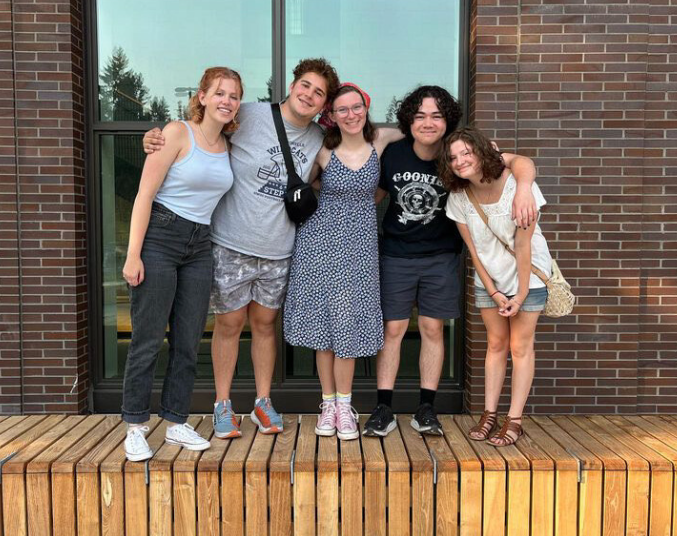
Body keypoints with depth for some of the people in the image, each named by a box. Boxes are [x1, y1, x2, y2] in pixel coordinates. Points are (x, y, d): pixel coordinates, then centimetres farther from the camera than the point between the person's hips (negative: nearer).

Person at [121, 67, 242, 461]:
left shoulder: (228, 146, 10)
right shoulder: (177, 133, -7)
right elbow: (145, 194, -11)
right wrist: (133, 254, -16)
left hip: (199, 246, 6)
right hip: (159, 238, -6)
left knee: (189, 342, 8)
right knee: (149, 340, -1)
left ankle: (177, 423, 21)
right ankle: (136, 427, 14)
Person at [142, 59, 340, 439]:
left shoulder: (318, 139, 5)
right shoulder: (249, 116, -10)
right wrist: (157, 137, -17)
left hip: (279, 251, 4)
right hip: (232, 246, -3)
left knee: (265, 323, 14)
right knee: (229, 323, 6)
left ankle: (263, 402, 29)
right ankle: (223, 405, 24)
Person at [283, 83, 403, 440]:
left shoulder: (380, 141, 0)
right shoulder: (323, 150, -3)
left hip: (358, 243, 1)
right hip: (320, 238, 0)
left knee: (348, 321, 1)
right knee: (323, 321, 4)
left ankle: (344, 407, 14)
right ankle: (328, 404, 17)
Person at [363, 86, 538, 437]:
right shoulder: (394, 153, -7)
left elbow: (521, 162, -15)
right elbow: (376, 193, 9)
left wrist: (523, 188, -35)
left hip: (440, 257, 0)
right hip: (396, 255, 0)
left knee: (432, 329, 5)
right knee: (392, 329, 1)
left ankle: (426, 409, 16)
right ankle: (383, 410, 10)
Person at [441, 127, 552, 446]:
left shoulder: (517, 185, -22)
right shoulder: (458, 197, -9)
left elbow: (523, 245, -20)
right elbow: (473, 250, -5)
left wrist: (521, 294, -17)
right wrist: (493, 292, -6)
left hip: (527, 275, -3)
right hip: (488, 278, 4)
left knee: (520, 345, 0)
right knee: (495, 343, 10)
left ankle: (514, 420, 7)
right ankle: (489, 414, 17)